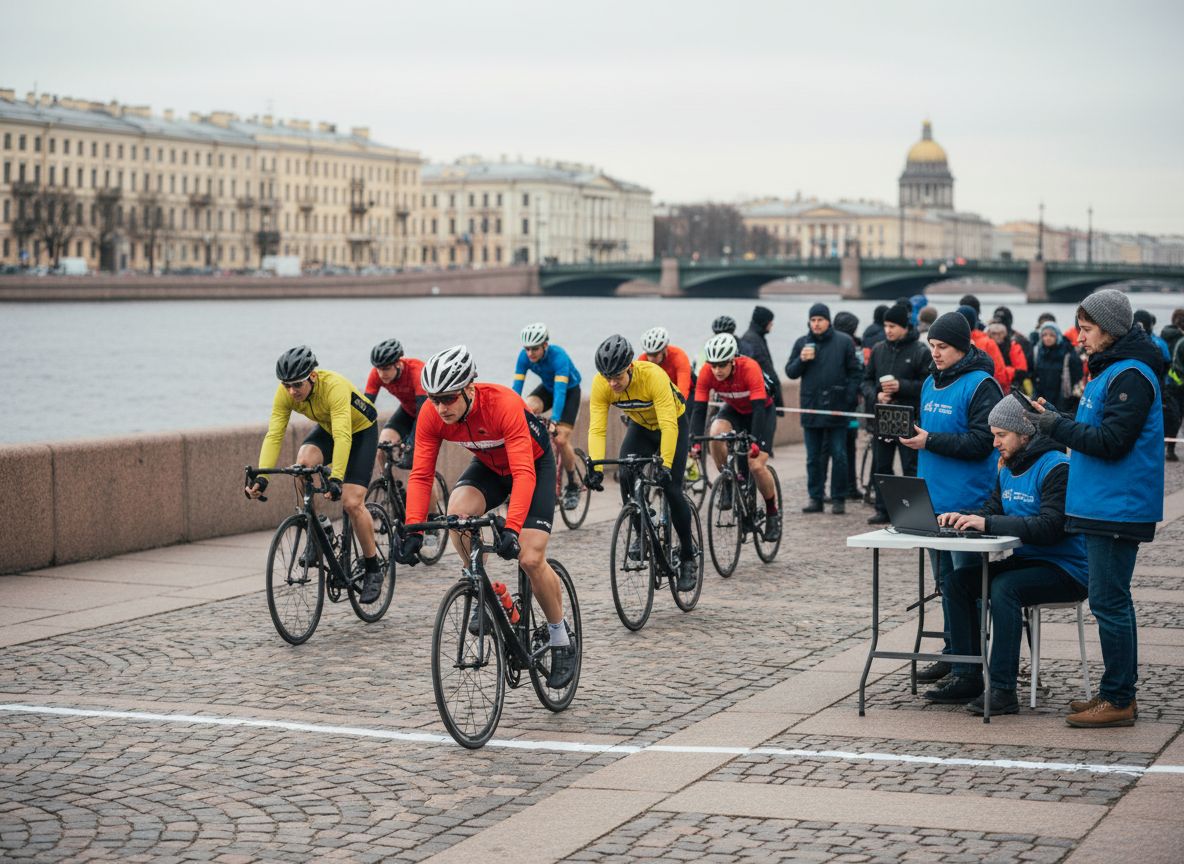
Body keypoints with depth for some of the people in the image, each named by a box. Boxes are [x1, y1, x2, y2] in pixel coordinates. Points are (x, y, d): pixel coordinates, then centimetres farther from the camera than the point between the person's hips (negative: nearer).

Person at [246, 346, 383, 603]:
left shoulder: (334, 387, -39)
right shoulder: (285, 392, -23)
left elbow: (343, 437, -47)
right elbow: (274, 435, -28)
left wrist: (336, 479, -57)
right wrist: (261, 477, -40)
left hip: (360, 431, -4)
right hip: (326, 429, 4)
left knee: (351, 503, -15)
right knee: (304, 462, -29)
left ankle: (373, 570, 4)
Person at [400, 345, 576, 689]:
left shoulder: (503, 405, -38)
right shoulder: (431, 415, -24)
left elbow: (524, 474, -43)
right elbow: (421, 475, -23)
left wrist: (511, 529, -54)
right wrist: (413, 531, -36)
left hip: (535, 464, -4)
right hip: (489, 466, 4)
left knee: (531, 559, -15)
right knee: (458, 511, -29)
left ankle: (561, 638, 8)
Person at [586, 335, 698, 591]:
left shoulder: (653, 376, -38)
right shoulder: (601, 383, -26)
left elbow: (669, 426, -41)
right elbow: (597, 428, -29)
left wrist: (665, 465, -50)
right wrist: (595, 467, -42)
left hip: (673, 424, -4)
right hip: (640, 427, 4)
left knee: (671, 488, -14)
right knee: (626, 476, -21)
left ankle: (689, 555, 4)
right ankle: (641, 534, 1)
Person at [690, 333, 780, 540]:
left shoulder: (749, 368, -35)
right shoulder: (707, 372, -26)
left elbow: (759, 408, -39)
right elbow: (699, 409, -26)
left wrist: (755, 442, -49)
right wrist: (694, 442, -38)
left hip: (762, 411, -3)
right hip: (734, 411, 3)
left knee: (756, 465, -19)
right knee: (716, 433, -32)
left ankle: (773, 514, 5)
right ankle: (728, 483, -10)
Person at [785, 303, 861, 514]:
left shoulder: (844, 342, 0)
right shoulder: (802, 343, 9)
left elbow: (854, 372, 0)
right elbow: (790, 372, 10)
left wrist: (849, 400, -8)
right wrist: (801, 360, -9)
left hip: (836, 409, -3)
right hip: (811, 408, 3)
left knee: (839, 456, 0)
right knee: (813, 457, 8)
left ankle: (839, 499, 6)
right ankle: (815, 498, 14)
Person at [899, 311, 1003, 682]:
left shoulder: (981, 385, -12)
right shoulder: (931, 383, 14)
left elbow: (981, 442, -19)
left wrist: (930, 441, -22)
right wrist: (911, 434, 5)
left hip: (967, 501, -8)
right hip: (933, 498, 8)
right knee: (945, 581, 14)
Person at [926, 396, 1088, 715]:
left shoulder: (1056, 468, -18)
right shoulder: (1008, 468, 11)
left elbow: (1050, 526, -27)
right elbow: (993, 509, 14)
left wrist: (987, 523, -29)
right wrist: (964, 517, -10)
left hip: (1065, 569, -9)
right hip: (1025, 561, 9)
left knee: (1003, 588, -32)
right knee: (957, 580, -5)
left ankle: (1003, 690, -29)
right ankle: (967, 678, -3)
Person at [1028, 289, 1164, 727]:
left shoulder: (1130, 376, -16)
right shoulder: (1108, 369, 16)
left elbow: (1111, 441, -21)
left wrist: (1057, 427, -15)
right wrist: (1055, 419, 7)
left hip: (1118, 508, -10)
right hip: (1101, 506, 10)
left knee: (1108, 601, -7)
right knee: (1111, 600, 14)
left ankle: (1119, 700, -2)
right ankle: (1116, 693, 21)